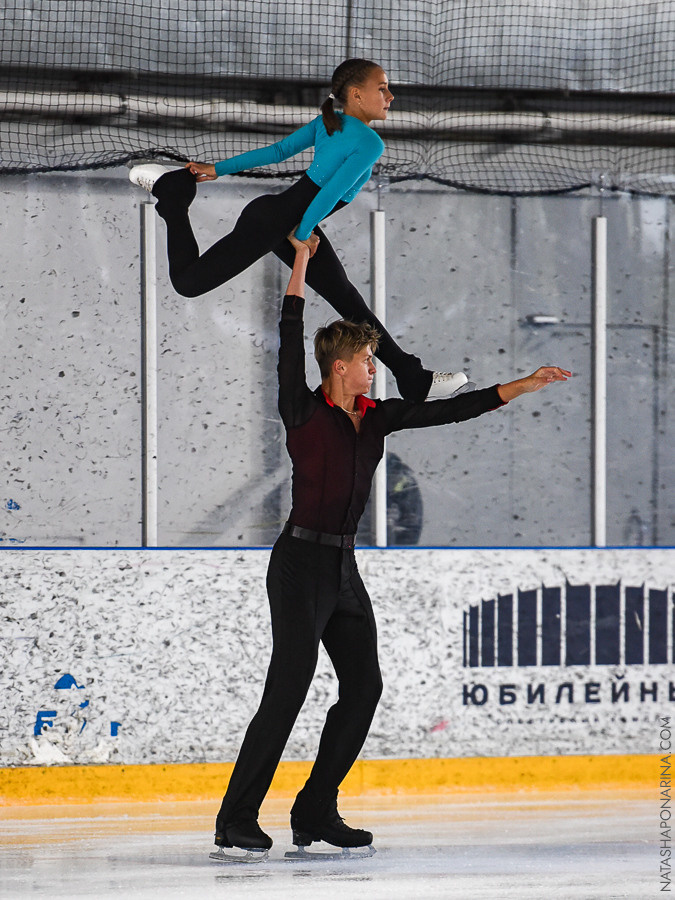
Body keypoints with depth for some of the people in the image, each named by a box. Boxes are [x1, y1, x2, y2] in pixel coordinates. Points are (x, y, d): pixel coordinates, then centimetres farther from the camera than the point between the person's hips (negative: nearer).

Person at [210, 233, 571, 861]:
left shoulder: (375, 418, 12)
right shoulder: (305, 414, -7)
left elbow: (447, 410, 14)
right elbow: (291, 343, -14)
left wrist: (523, 387, 13)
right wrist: (300, 264, -11)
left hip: (344, 567, 8)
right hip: (301, 561, -8)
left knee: (363, 685, 4)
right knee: (288, 687, -14)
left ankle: (316, 811, 11)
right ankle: (236, 819, -12)